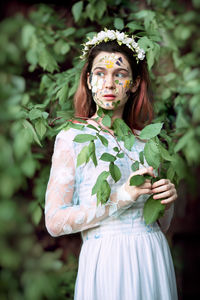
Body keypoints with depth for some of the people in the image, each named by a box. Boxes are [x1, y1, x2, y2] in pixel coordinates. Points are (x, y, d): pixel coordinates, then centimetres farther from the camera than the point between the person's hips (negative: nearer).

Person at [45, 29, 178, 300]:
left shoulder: (145, 141, 6)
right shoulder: (72, 138, -5)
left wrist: (168, 201, -7)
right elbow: (55, 222, -12)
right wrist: (120, 199, -18)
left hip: (153, 258, 4)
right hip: (107, 262, -4)